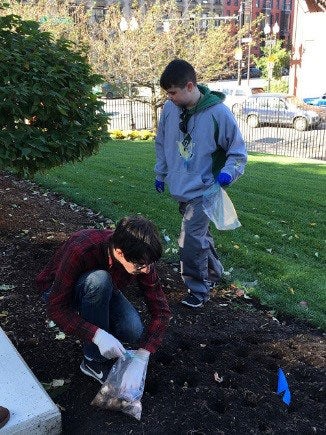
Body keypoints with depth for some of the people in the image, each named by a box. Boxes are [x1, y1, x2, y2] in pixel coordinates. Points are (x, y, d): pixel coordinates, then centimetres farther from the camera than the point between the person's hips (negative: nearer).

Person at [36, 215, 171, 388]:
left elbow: (161, 311, -21)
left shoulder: (141, 260, -26)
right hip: (58, 290, -3)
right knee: (99, 280, -38)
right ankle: (94, 360, -19)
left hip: (102, 291, 3)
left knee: (133, 330, -26)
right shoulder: (80, 250, -39)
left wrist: (140, 359, -31)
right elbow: (56, 308, -34)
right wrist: (98, 335, -44)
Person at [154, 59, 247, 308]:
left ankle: (198, 290, 10)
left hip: (204, 190, -5)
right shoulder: (170, 109, -4)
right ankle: (213, 273, 42)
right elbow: (162, 143, 13)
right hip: (181, 188, 6)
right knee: (200, 235, 20)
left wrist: (227, 172, -26)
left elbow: (238, 151, -9)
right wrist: (161, 173, 19)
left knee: (191, 241, -10)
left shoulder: (218, 113, -18)